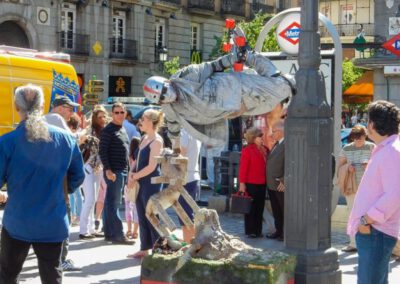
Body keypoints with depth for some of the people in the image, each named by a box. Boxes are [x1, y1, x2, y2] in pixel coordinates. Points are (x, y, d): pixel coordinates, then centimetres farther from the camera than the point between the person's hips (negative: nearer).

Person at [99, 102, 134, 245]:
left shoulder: (123, 130, 18)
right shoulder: (108, 130, -8)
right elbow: (102, 151, -14)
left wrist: (127, 170, 19)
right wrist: (107, 169, -21)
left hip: (122, 171, 9)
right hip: (113, 171, -9)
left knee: (110, 203, 11)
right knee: (113, 203, -8)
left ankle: (109, 233, 15)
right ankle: (118, 235, -9)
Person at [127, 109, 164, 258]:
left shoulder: (156, 141, -13)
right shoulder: (144, 138, 13)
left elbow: (151, 167, -18)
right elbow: (137, 160, 19)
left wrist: (134, 177, -9)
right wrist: (131, 173, 1)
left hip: (151, 183, -8)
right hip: (140, 183, 8)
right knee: (142, 217, 13)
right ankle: (144, 249, 21)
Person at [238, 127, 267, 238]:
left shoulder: (264, 150, 10)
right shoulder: (247, 150, -9)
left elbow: (266, 165, 15)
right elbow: (243, 168, -11)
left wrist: (267, 181, 8)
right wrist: (242, 183, -15)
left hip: (262, 183, 6)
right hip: (251, 183, -6)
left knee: (260, 208, 10)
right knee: (251, 208, 2)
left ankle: (258, 230, 18)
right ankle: (250, 231, 10)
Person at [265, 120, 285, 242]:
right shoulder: (277, 144, 15)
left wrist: (284, 181, -22)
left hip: (281, 185, -9)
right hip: (271, 184, 9)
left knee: (285, 210, 1)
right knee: (276, 210, 17)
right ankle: (279, 231, 27)